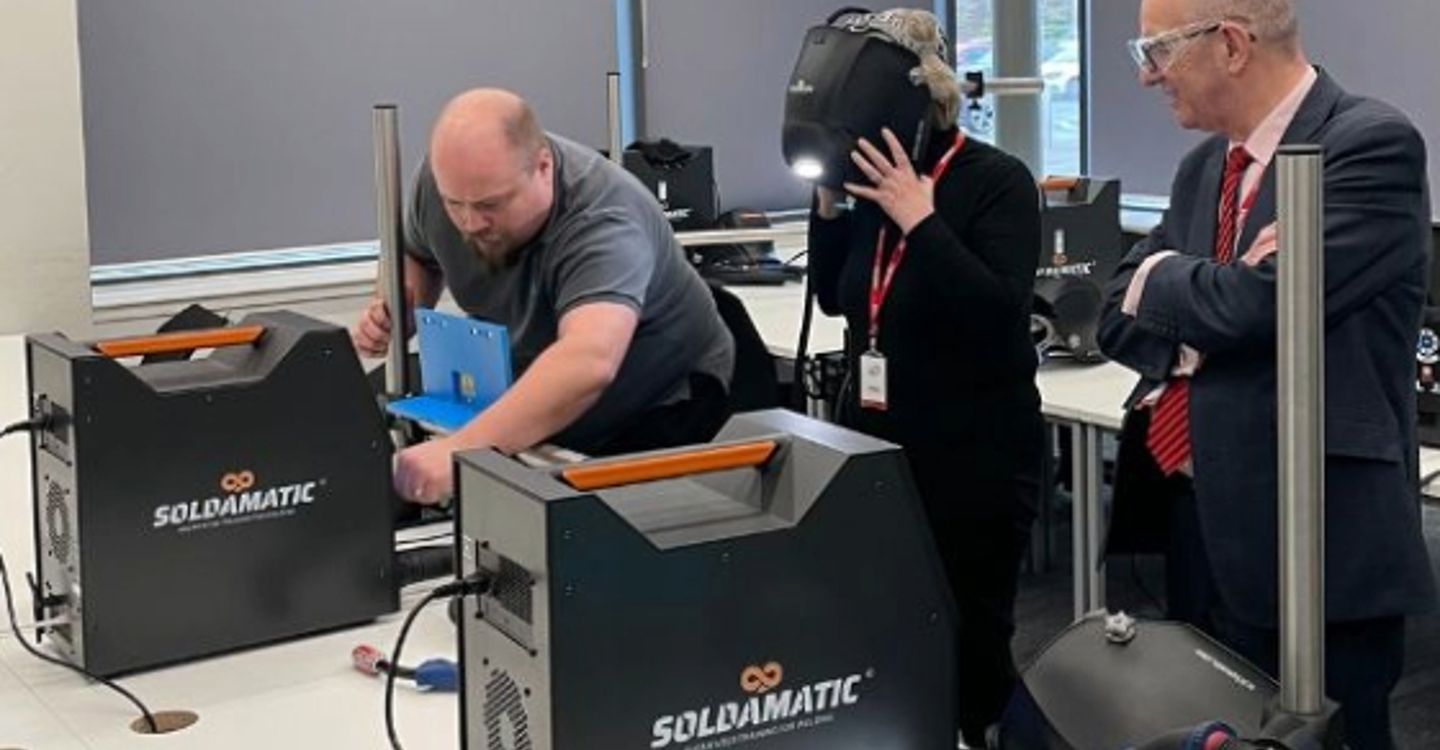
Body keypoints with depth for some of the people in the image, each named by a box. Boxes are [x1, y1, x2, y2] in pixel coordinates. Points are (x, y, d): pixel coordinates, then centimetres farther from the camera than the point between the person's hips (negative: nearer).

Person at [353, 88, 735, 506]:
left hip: (662, 400, -6)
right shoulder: (446, 178, -14)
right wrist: (394, 311, -14)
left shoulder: (602, 221, -34)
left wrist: (463, 449, -60)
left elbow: (588, 363, -51)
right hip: (522, 383, 6)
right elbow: (419, 257, 8)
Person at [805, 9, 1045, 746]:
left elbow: (1001, 314, -24)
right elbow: (834, 298, 11)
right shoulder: (871, 177, 4)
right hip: (874, 442, 6)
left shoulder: (997, 181, -13)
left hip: (974, 456, -6)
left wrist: (920, 218, -25)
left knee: (969, 637, 4)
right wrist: (829, 203, -3)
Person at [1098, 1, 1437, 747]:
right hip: (1199, 527, 8)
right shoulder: (1204, 165, 13)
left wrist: (1159, 280, -3)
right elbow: (1119, 315, 9)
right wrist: (1197, 320, -12)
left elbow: (1258, 304, -23)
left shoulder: (1372, 144, -13)